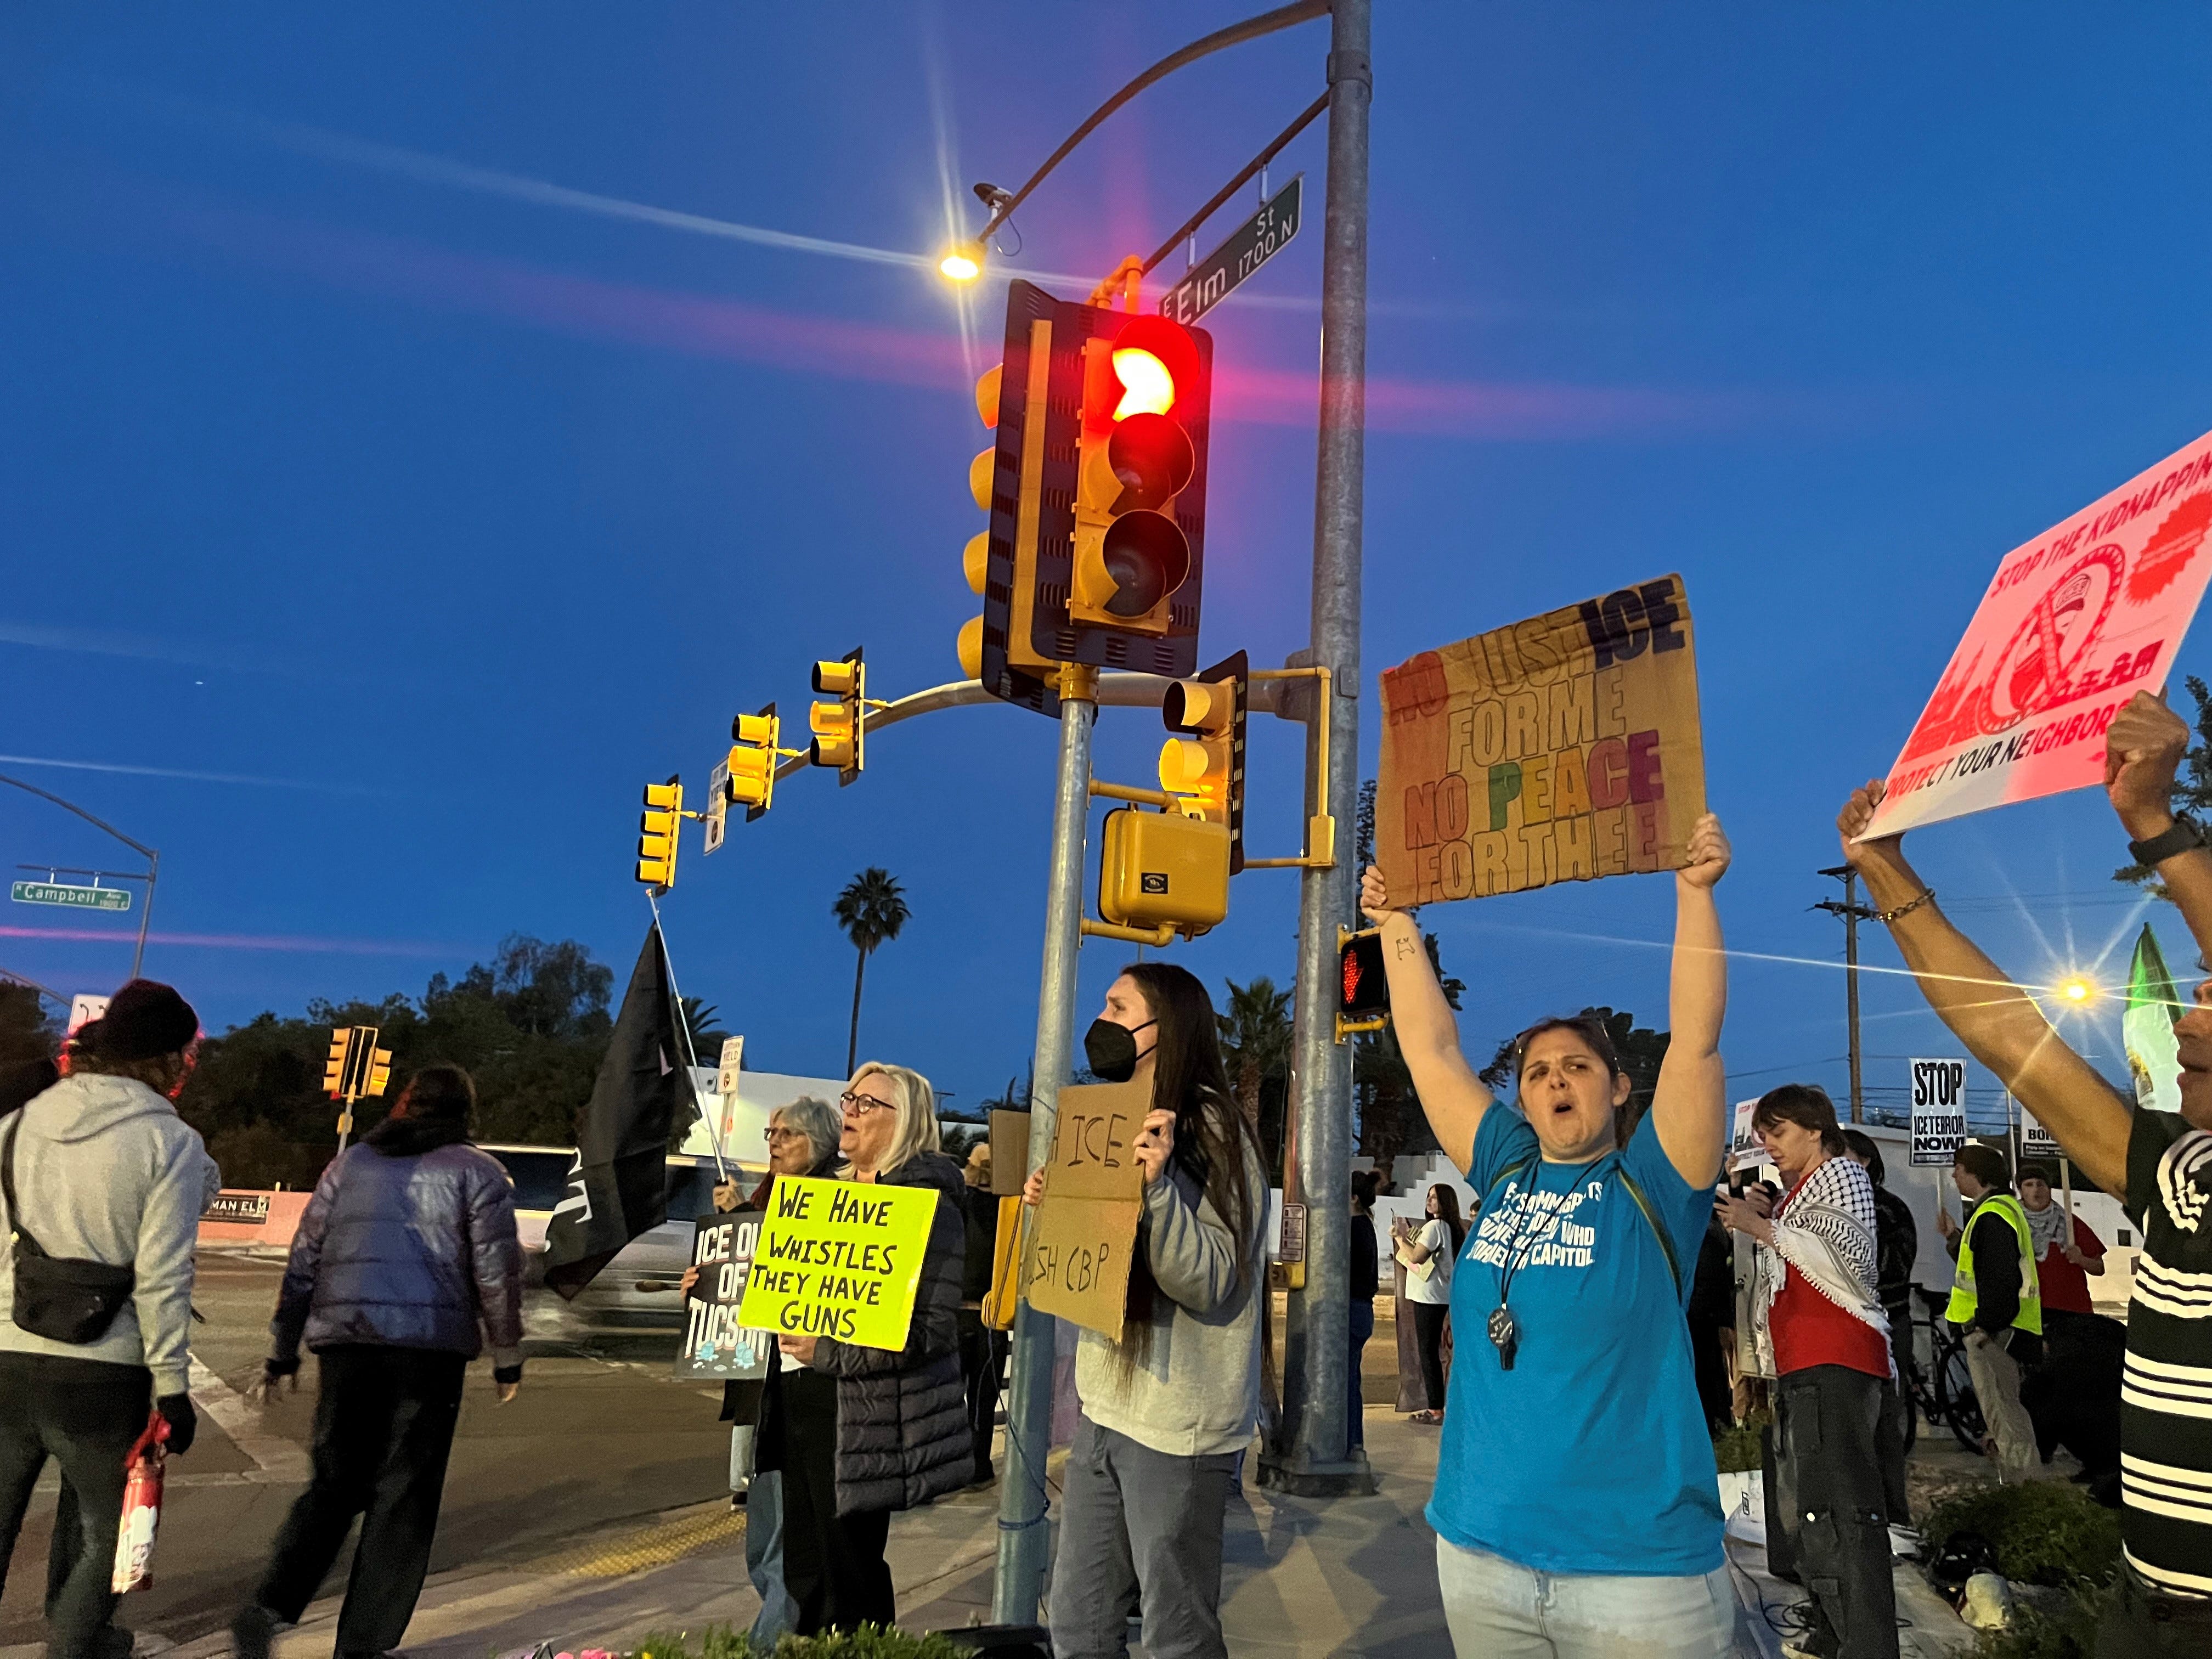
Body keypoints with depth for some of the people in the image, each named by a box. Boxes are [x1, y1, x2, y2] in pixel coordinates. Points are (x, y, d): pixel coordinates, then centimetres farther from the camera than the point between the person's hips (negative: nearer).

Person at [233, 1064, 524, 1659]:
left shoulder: (351, 1161, 16)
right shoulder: (477, 1171, 4)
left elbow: (303, 1262, 14)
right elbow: (496, 1273, -2)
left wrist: (283, 1352, 21)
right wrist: (507, 1358, 7)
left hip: (345, 1340, 4)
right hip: (430, 1343, -3)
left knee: (334, 1483, 17)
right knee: (402, 1497, 6)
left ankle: (269, 1607, 0)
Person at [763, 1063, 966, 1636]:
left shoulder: (926, 1205, -14)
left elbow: (933, 1328, -22)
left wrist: (828, 1352, -23)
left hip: (861, 1420, -8)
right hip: (801, 1404, 8)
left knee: (847, 1587, 5)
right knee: (806, 1576, 17)